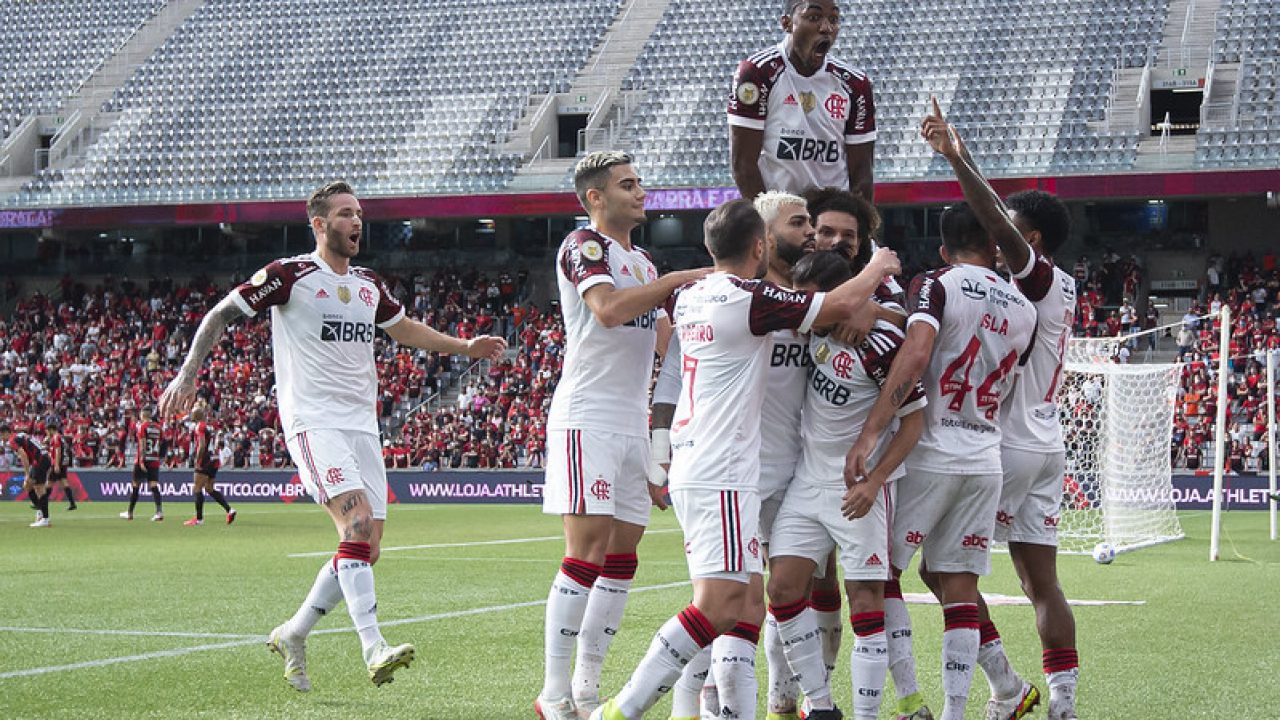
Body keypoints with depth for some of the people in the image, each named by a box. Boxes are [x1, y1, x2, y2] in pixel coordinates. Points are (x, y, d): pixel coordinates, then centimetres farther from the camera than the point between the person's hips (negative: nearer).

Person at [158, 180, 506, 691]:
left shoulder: (369, 285, 16)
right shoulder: (289, 275, -4)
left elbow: (404, 328, 34)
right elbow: (220, 315, 0)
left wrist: (466, 347, 26)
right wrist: (187, 375, -8)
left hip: (362, 426, 7)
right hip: (314, 422, -7)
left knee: (366, 549, 4)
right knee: (358, 522, -24)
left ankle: (292, 635, 21)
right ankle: (374, 649, -29)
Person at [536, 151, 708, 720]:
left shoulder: (643, 261, 21)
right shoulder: (584, 246, -6)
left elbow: (660, 337, 26)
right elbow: (608, 309, -24)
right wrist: (682, 279, -19)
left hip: (633, 422, 9)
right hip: (587, 417, -9)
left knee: (621, 559, 7)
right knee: (587, 551, -13)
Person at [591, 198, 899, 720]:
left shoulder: (690, 297, 10)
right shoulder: (750, 299, -13)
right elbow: (841, 305, -9)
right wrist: (879, 267, 10)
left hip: (693, 466, 10)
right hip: (721, 475, -10)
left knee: (747, 597, 11)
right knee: (720, 604, -14)